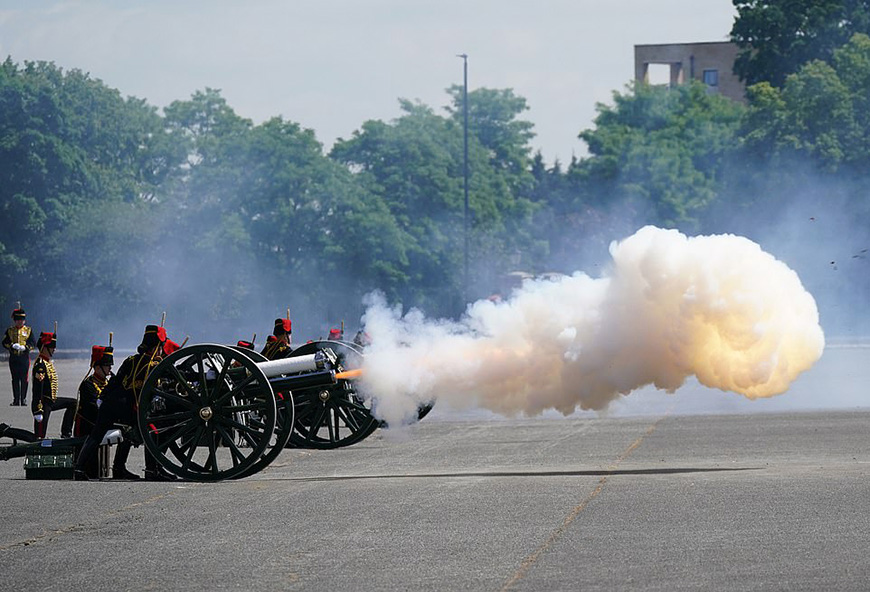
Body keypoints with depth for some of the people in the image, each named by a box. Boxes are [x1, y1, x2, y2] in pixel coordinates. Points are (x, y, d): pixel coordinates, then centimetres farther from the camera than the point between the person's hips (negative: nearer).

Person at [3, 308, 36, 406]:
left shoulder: (28, 330, 7)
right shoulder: (10, 331, 9)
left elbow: (33, 343, 2)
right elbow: (5, 342, 4)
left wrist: (25, 347, -16)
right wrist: (12, 345, -15)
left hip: (25, 357, -1)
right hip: (13, 358, 1)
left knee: (24, 379, -2)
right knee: (15, 380, 3)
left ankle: (23, 399, 4)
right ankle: (16, 400, 7)